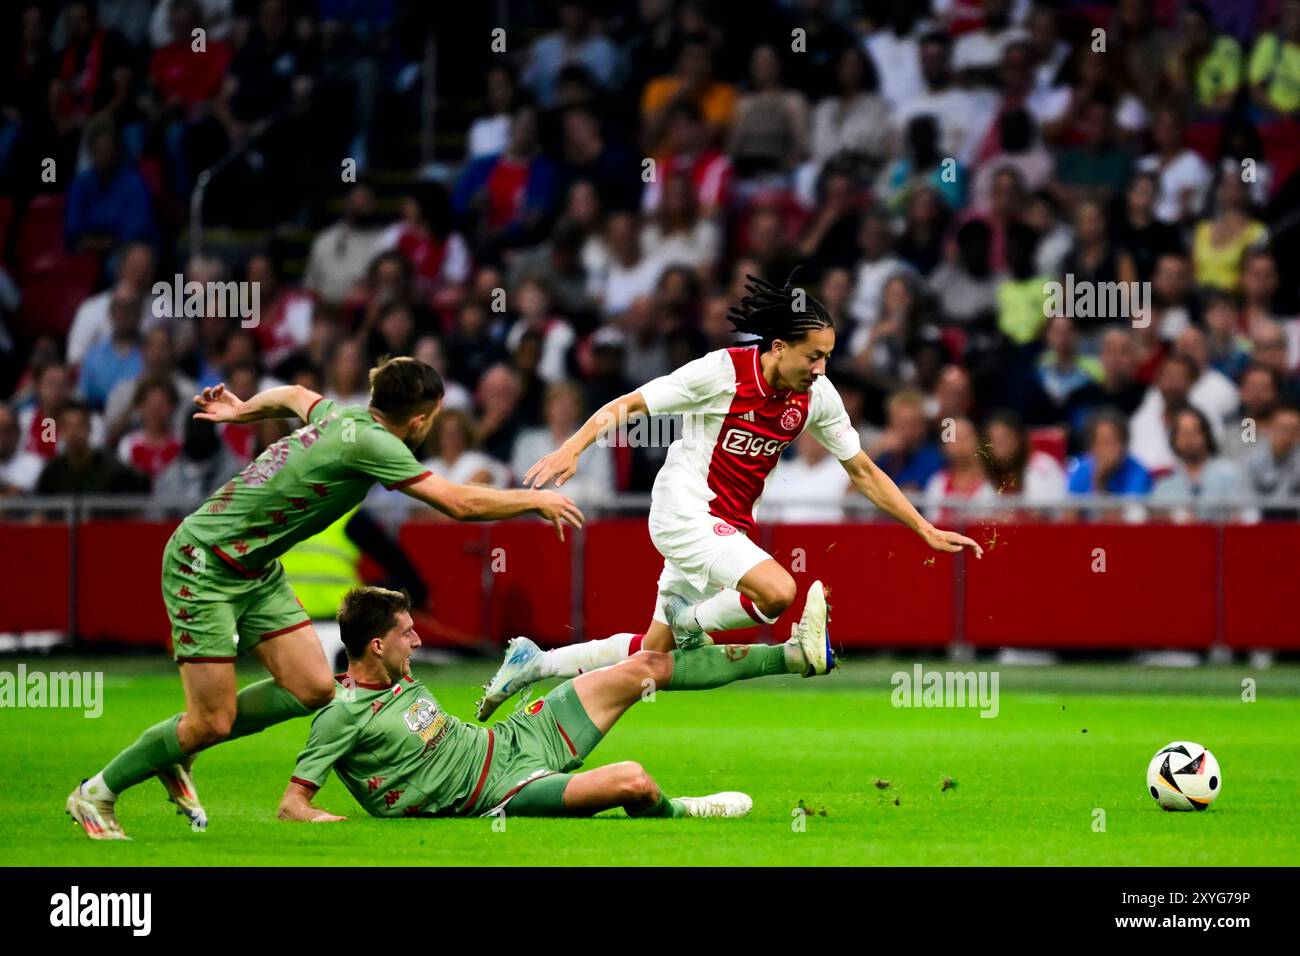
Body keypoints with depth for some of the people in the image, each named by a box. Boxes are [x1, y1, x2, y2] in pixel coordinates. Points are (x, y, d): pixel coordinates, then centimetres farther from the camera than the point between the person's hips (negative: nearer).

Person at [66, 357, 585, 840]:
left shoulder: (341, 415, 1)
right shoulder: (371, 442, -25)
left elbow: (295, 396, 25)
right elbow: (460, 503, -23)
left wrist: (241, 410, 44)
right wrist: (536, 500, -9)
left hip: (256, 568, 9)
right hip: (203, 566, -9)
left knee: (312, 689, 0)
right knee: (212, 722, -8)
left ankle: (177, 754, 17)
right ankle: (95, 794, 11)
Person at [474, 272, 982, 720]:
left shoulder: (817, 395, 0)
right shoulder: (723, 371, -17)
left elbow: (863, 471, 10)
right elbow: (628, 405, -13)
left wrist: (925, 529, 8)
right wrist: (572, 447, -27)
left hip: (729, 526, 7)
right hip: (683, 512, -7)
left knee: (654, 651, 9)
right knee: (778, 591, -30)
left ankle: (534, 663, 25)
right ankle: (691, 621, -2)